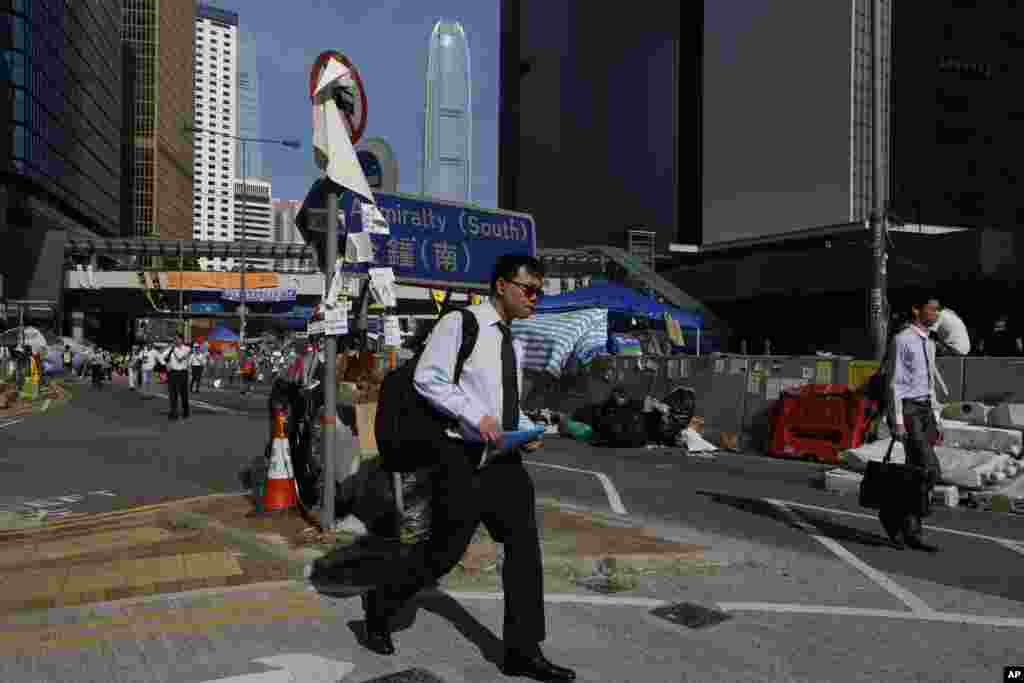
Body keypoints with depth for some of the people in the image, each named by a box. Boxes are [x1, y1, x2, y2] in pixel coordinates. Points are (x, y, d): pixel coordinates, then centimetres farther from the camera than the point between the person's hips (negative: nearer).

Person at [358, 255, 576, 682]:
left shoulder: (514, 343, 15)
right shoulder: (460, 324, -9)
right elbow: (427, 378, -15)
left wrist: (527, 431, 3)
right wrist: (477, 416, -22)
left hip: (504, 457, 7)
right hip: (463, 456, -7)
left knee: (524, 547, 3)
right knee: (445, 549, 2)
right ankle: (380, 604, 29)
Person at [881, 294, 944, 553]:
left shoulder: (929, 344, 17)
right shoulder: (901, 340, -10)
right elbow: (894, 383, -13)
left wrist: (934, 421, 19)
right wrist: (897, 420, -18)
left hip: (925, 410, 8)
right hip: (907, 410, -8)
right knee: (931, 470, -14)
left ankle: (911, 532, 15)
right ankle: (891, 511, 2)